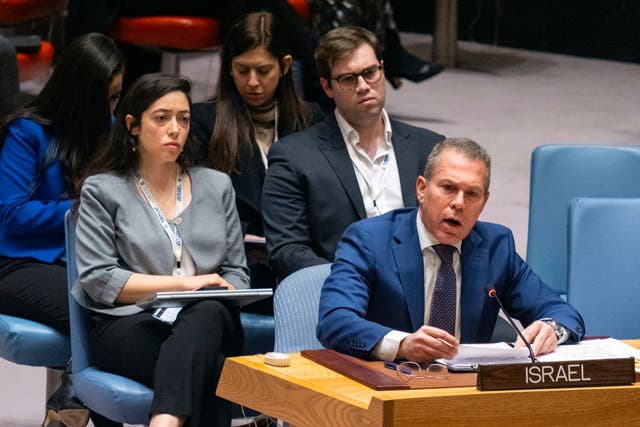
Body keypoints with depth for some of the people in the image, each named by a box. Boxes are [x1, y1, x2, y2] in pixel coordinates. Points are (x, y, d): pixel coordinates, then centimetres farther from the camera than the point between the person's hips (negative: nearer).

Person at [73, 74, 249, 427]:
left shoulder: (216, 186, 21)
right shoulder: (103, 190, 9)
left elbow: (236, 273, 20)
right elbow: (97, 280, -1)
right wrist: (183, 284, -7)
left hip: (206, 323, 2)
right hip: (129, 324, -2)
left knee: (208, 313, -40)